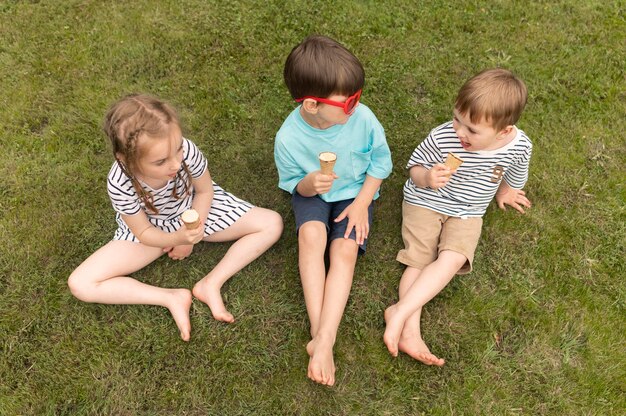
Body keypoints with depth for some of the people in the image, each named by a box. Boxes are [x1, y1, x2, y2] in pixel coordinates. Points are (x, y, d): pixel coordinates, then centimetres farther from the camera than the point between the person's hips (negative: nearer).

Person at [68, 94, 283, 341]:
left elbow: (204, 191, -12)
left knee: (272, 224, -13)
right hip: (151, 229, -1)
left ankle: (210, 284, -12)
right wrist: (179, 237, -37)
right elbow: (144, 233, -18)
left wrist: (190, 237, -11)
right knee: (80, 285, -16)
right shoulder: (119, 183, -35)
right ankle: (173, 298, -11)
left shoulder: (187, 151, -35)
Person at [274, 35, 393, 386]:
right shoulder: (289, 137, -24)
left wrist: (362, 204, -13)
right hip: (312, 194, 0)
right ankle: (319, 332, -27)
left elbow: (380, 160, -6)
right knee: (311, 234, -31)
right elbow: (292, 184, -7)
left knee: (345, 250, -24)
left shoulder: (362, 118, -24)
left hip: (355, 192, 1)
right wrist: (308, 185, -31)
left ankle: (324, 341, -24)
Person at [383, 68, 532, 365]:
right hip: (425, 202, -1)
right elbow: (415, 167, -7)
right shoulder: (442, 137, -24)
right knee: (418, 261, -16)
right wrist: (426, 178, -29)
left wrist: (504, 192, 27)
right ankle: (410, 332, -19)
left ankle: (399, 313, -24)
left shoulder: (519, 147, -16)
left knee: (452, 260, -23)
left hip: (467, 213, 1)